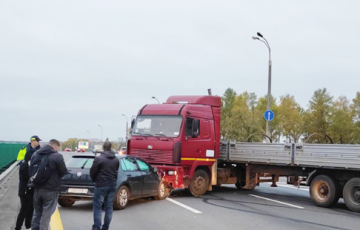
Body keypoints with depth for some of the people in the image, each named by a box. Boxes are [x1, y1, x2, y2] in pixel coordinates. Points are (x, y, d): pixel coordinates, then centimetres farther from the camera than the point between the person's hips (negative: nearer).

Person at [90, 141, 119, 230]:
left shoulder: (98, 158, -12)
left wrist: (95, 180, 12)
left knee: (97, 207, 1)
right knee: (109, 207, 10)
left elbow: (92, 172, -7)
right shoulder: (116, 160, 6)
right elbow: (116, 172, 9)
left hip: (101, 185, -5)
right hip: (112, 185, 5)